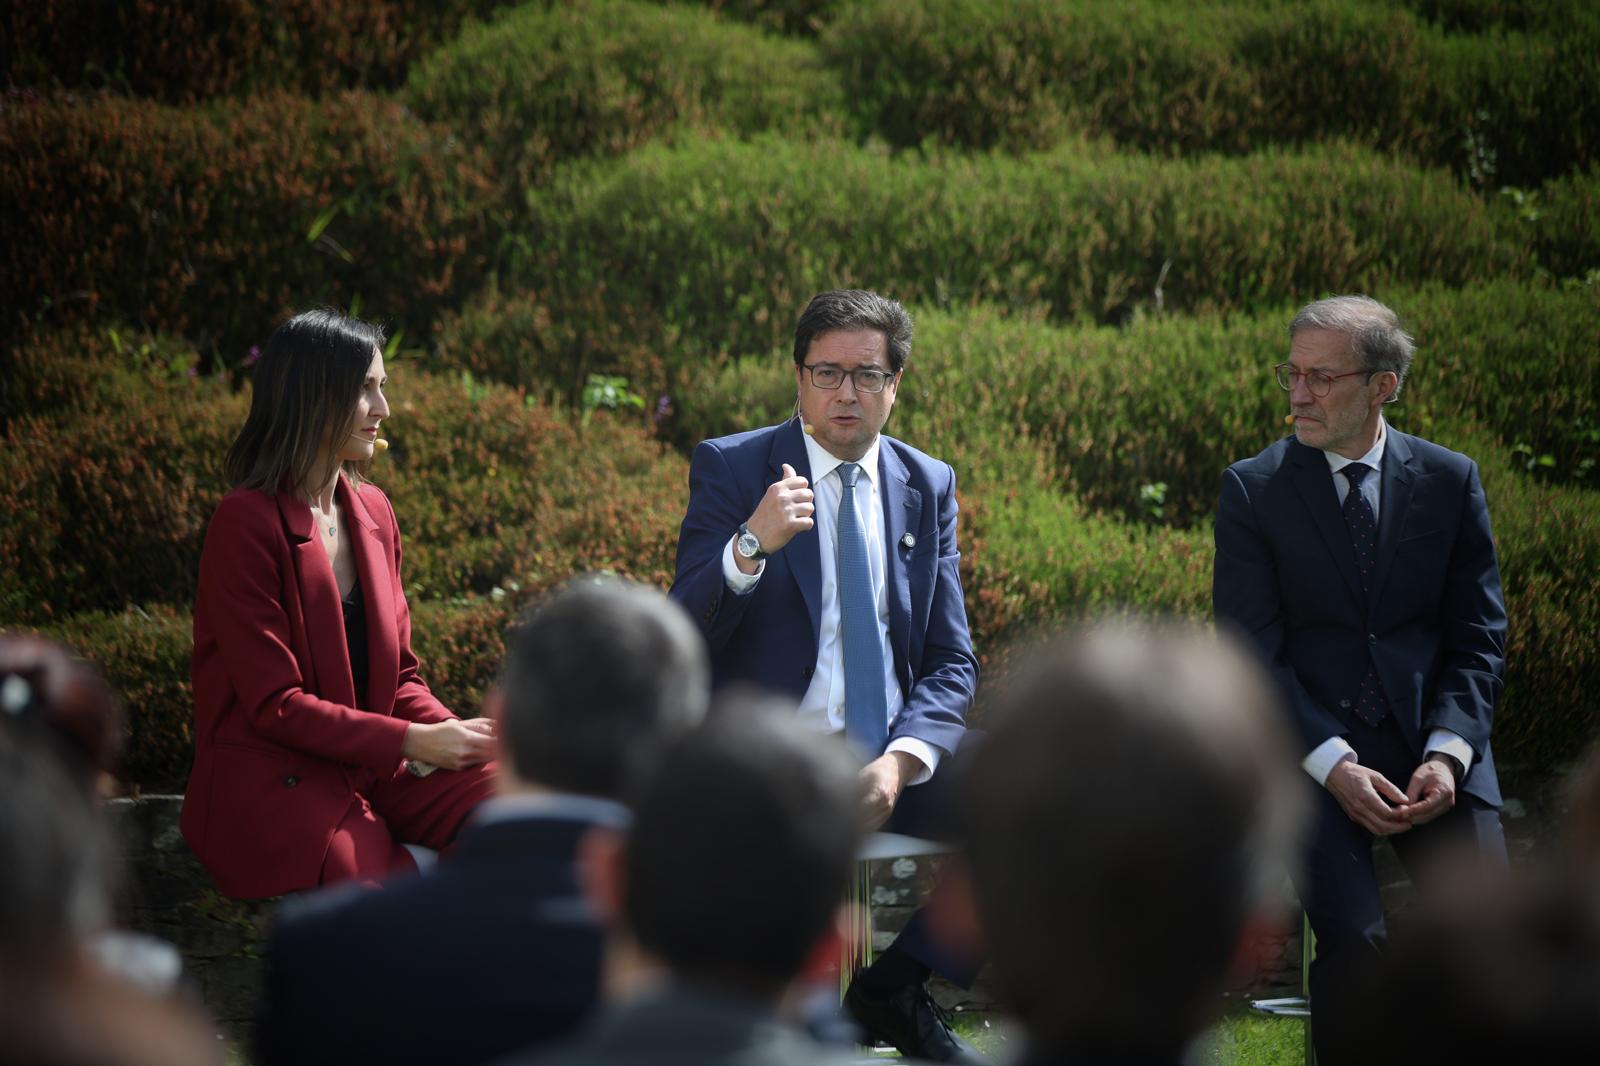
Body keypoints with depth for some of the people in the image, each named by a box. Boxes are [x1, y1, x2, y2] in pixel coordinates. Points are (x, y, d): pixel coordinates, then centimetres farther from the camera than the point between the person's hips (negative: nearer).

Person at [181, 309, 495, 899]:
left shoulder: (373, 513, 11)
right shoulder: (247, 524, -12)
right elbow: (275, 705, -15)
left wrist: (453, 734, -7)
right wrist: (411, 740, -19)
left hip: (373, 769, 7)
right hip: (273, 780, -7)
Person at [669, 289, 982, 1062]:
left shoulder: (929, 485, 11)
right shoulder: (729, 468, 1)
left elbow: (951, 661, 8)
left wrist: (901, 759, -12)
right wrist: (752, 545, -28)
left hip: (897, 757, 4)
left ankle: (897, 987, 2)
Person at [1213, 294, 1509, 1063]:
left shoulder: (1450, 481, 8)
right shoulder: (1253, 489, 2)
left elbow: (1478, 636, 7)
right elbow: (1253, 653, -3)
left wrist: (1447, 754, -9)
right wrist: (1333, 764, -15)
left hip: (1432, 746, 2)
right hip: (1310, 747, -2)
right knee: (1352, 938, -23)